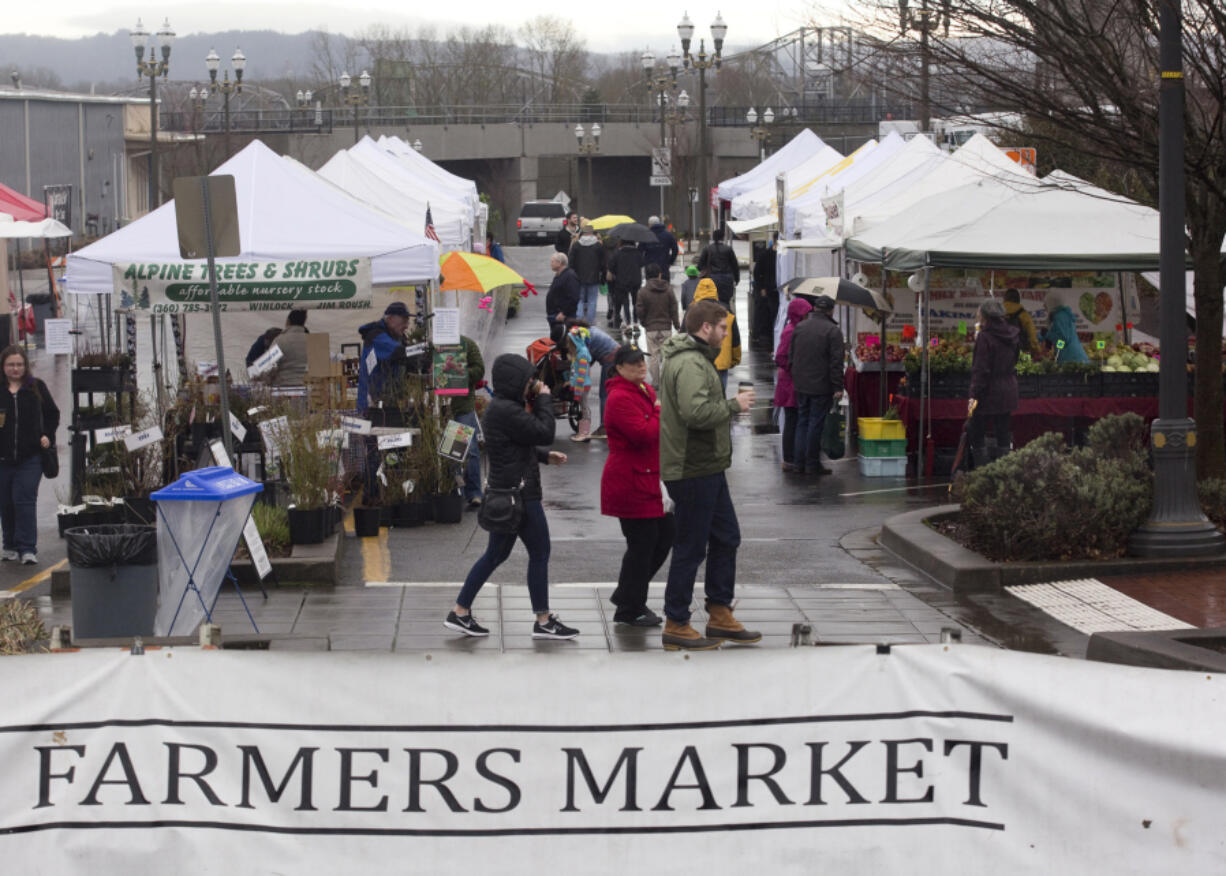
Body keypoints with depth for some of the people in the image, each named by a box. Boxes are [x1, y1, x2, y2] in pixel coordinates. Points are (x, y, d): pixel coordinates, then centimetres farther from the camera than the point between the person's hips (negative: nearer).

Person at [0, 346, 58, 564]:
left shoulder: (36, 387, 5)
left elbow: (52, 414, 14)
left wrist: (47, 436, 2)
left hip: (30, 456, -1)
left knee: (25, 499, -10)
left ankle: (27, 547, -9)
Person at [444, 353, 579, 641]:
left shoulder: (501, 407, 13)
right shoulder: (507, 411, -21)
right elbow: (544, 433, -19)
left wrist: (545, 455, 13)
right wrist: (544, 400, -8)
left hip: (505, 491, 11)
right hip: (519, 494, -11)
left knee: (496, 554, 15)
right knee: (540, 552, 0)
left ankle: (460, 612, 18)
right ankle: (543, 622, 8)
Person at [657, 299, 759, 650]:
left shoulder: (696, 358, 17)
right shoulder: (690, 363, -19)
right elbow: (696, 411, -30)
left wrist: (730, 405, 8)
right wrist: (733, 405, -17)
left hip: (708, 469, 11)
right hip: (693, 471, -11)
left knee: (726, 537, 16)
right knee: (690, 548, -3)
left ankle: (720, 615, 25)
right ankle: (676, 626, 5)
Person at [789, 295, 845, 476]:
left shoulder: (799, 327, 8)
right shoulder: (833, 330, -10)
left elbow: (790, 357, 13)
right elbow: (836, 362, -13)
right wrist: (838, 387, -10)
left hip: (801, 385, 5)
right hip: (821, 386, -5)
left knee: (802, 422, 13)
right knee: (816, 424, 0)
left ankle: (800, 463, 13)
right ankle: (812, 464, 4)